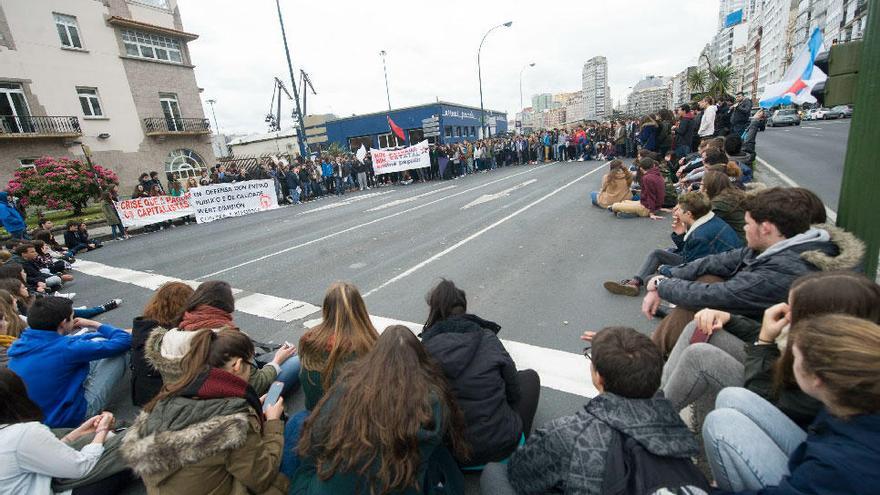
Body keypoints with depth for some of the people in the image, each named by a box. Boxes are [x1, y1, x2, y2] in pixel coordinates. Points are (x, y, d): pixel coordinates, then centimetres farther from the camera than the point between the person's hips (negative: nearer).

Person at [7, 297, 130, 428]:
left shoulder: (20, 344, -5)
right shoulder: (65, 348, -29)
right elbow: (123, 341, -19)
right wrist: (94, 324, -3)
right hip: (68, 417, -8)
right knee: (118, 353, -3)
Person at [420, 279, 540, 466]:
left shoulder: (425, 349, -11)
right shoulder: (487, 339, -12)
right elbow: (515, 393, -2)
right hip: (503, 446, -2)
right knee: (530, 376, 20)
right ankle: (520, 450, 21)